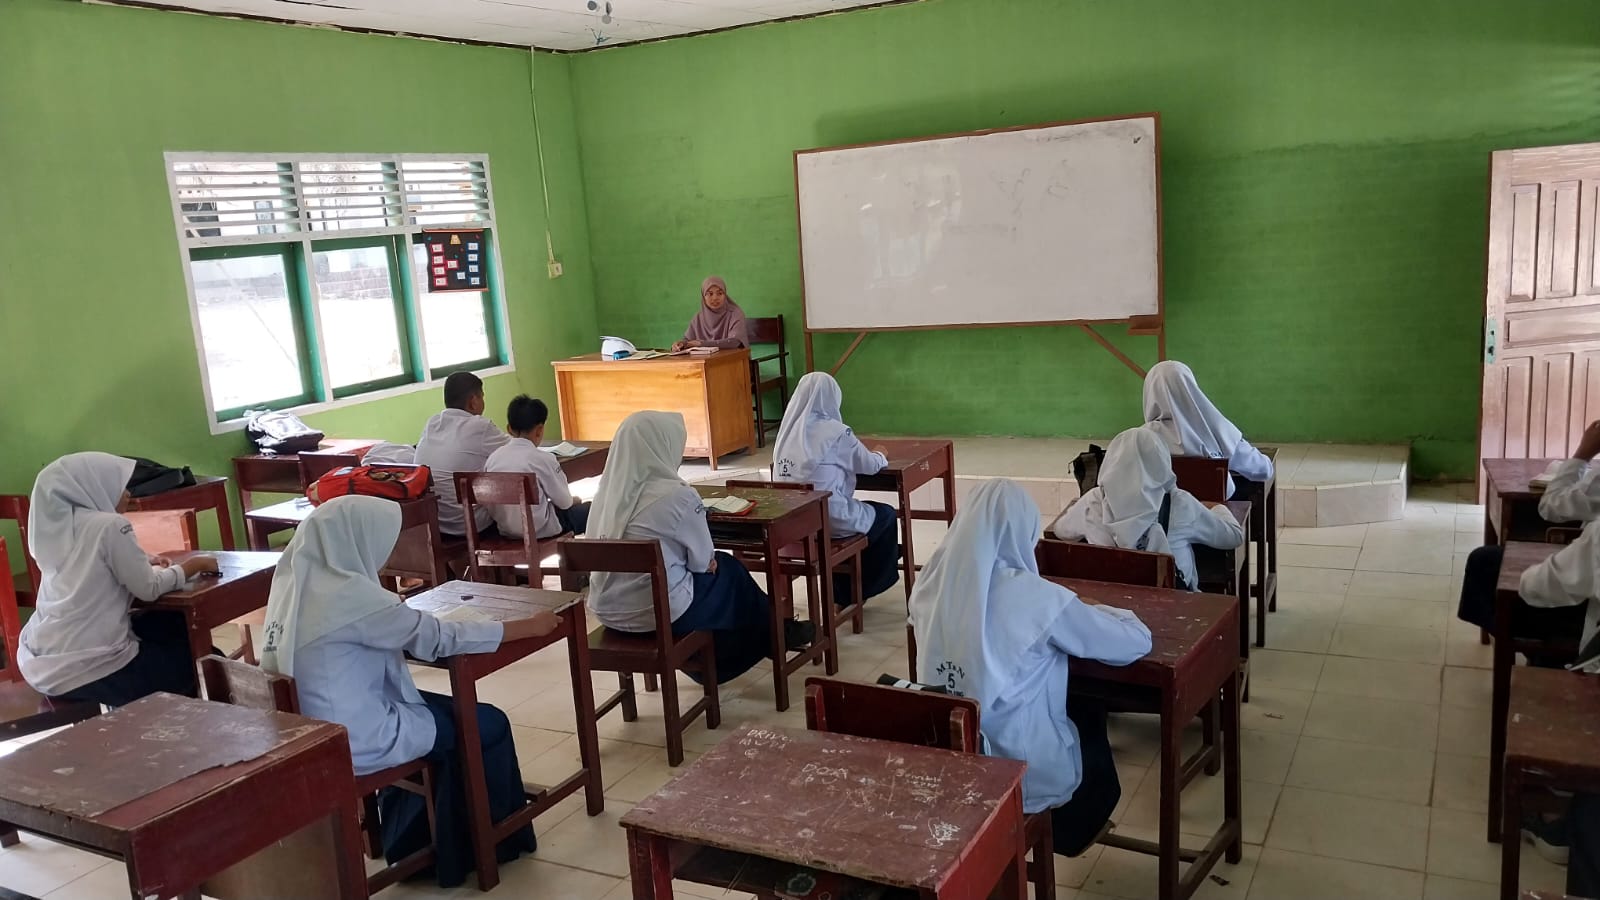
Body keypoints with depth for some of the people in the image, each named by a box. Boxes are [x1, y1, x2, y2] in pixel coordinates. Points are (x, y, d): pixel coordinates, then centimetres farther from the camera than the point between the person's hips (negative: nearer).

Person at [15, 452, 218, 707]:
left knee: (174, 626, 22)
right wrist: (195, 565, 3)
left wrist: (145, 563, 12)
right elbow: (149, 588, -10)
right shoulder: (109, 525, -15)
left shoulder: (60, 523, 8)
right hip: (83, 668, -8)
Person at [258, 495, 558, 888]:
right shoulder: (349, 594, -24)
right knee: (489, 726, 8)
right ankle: (498, 841, 28)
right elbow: (438, 638, -17)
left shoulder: (294, 581, 0)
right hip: (352, 743, -8)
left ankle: (413, 841, 33)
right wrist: (530, 626, -9)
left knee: (451, 712, 24)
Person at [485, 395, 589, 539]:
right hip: (539, 529, -6)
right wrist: (572, 500, 18)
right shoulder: (543, 458, -15)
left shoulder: (493, 457, -2)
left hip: (504, 529, 6)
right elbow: (564, 502, -6)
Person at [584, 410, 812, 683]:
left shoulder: (608, 492, 1)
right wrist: (711, 562, 16)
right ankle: (776, 635, 41)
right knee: (729, 571, 20)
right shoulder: (677, 495, -18)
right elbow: (702, 559, -6)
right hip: (660, 611, -6)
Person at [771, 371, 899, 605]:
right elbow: (870, 466, 3)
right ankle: (861, 590, 34)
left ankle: (843, 592, 41)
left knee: (859, 510, 34)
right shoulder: (837, 432, -12)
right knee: (885, 515, 21)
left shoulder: (788, 429, 5)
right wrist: (880, 457, 26)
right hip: (828, 520, -6)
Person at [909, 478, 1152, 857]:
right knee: (1089, 712, 27)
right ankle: (1071, 833, 46)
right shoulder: (1037, 598, -22)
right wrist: (1101, 615, 11)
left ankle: (1067, 830, 44)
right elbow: (1137, 642, -9)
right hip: (1022, 772, -5)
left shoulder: (931, 588, -8)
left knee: (1073, 705, 29)